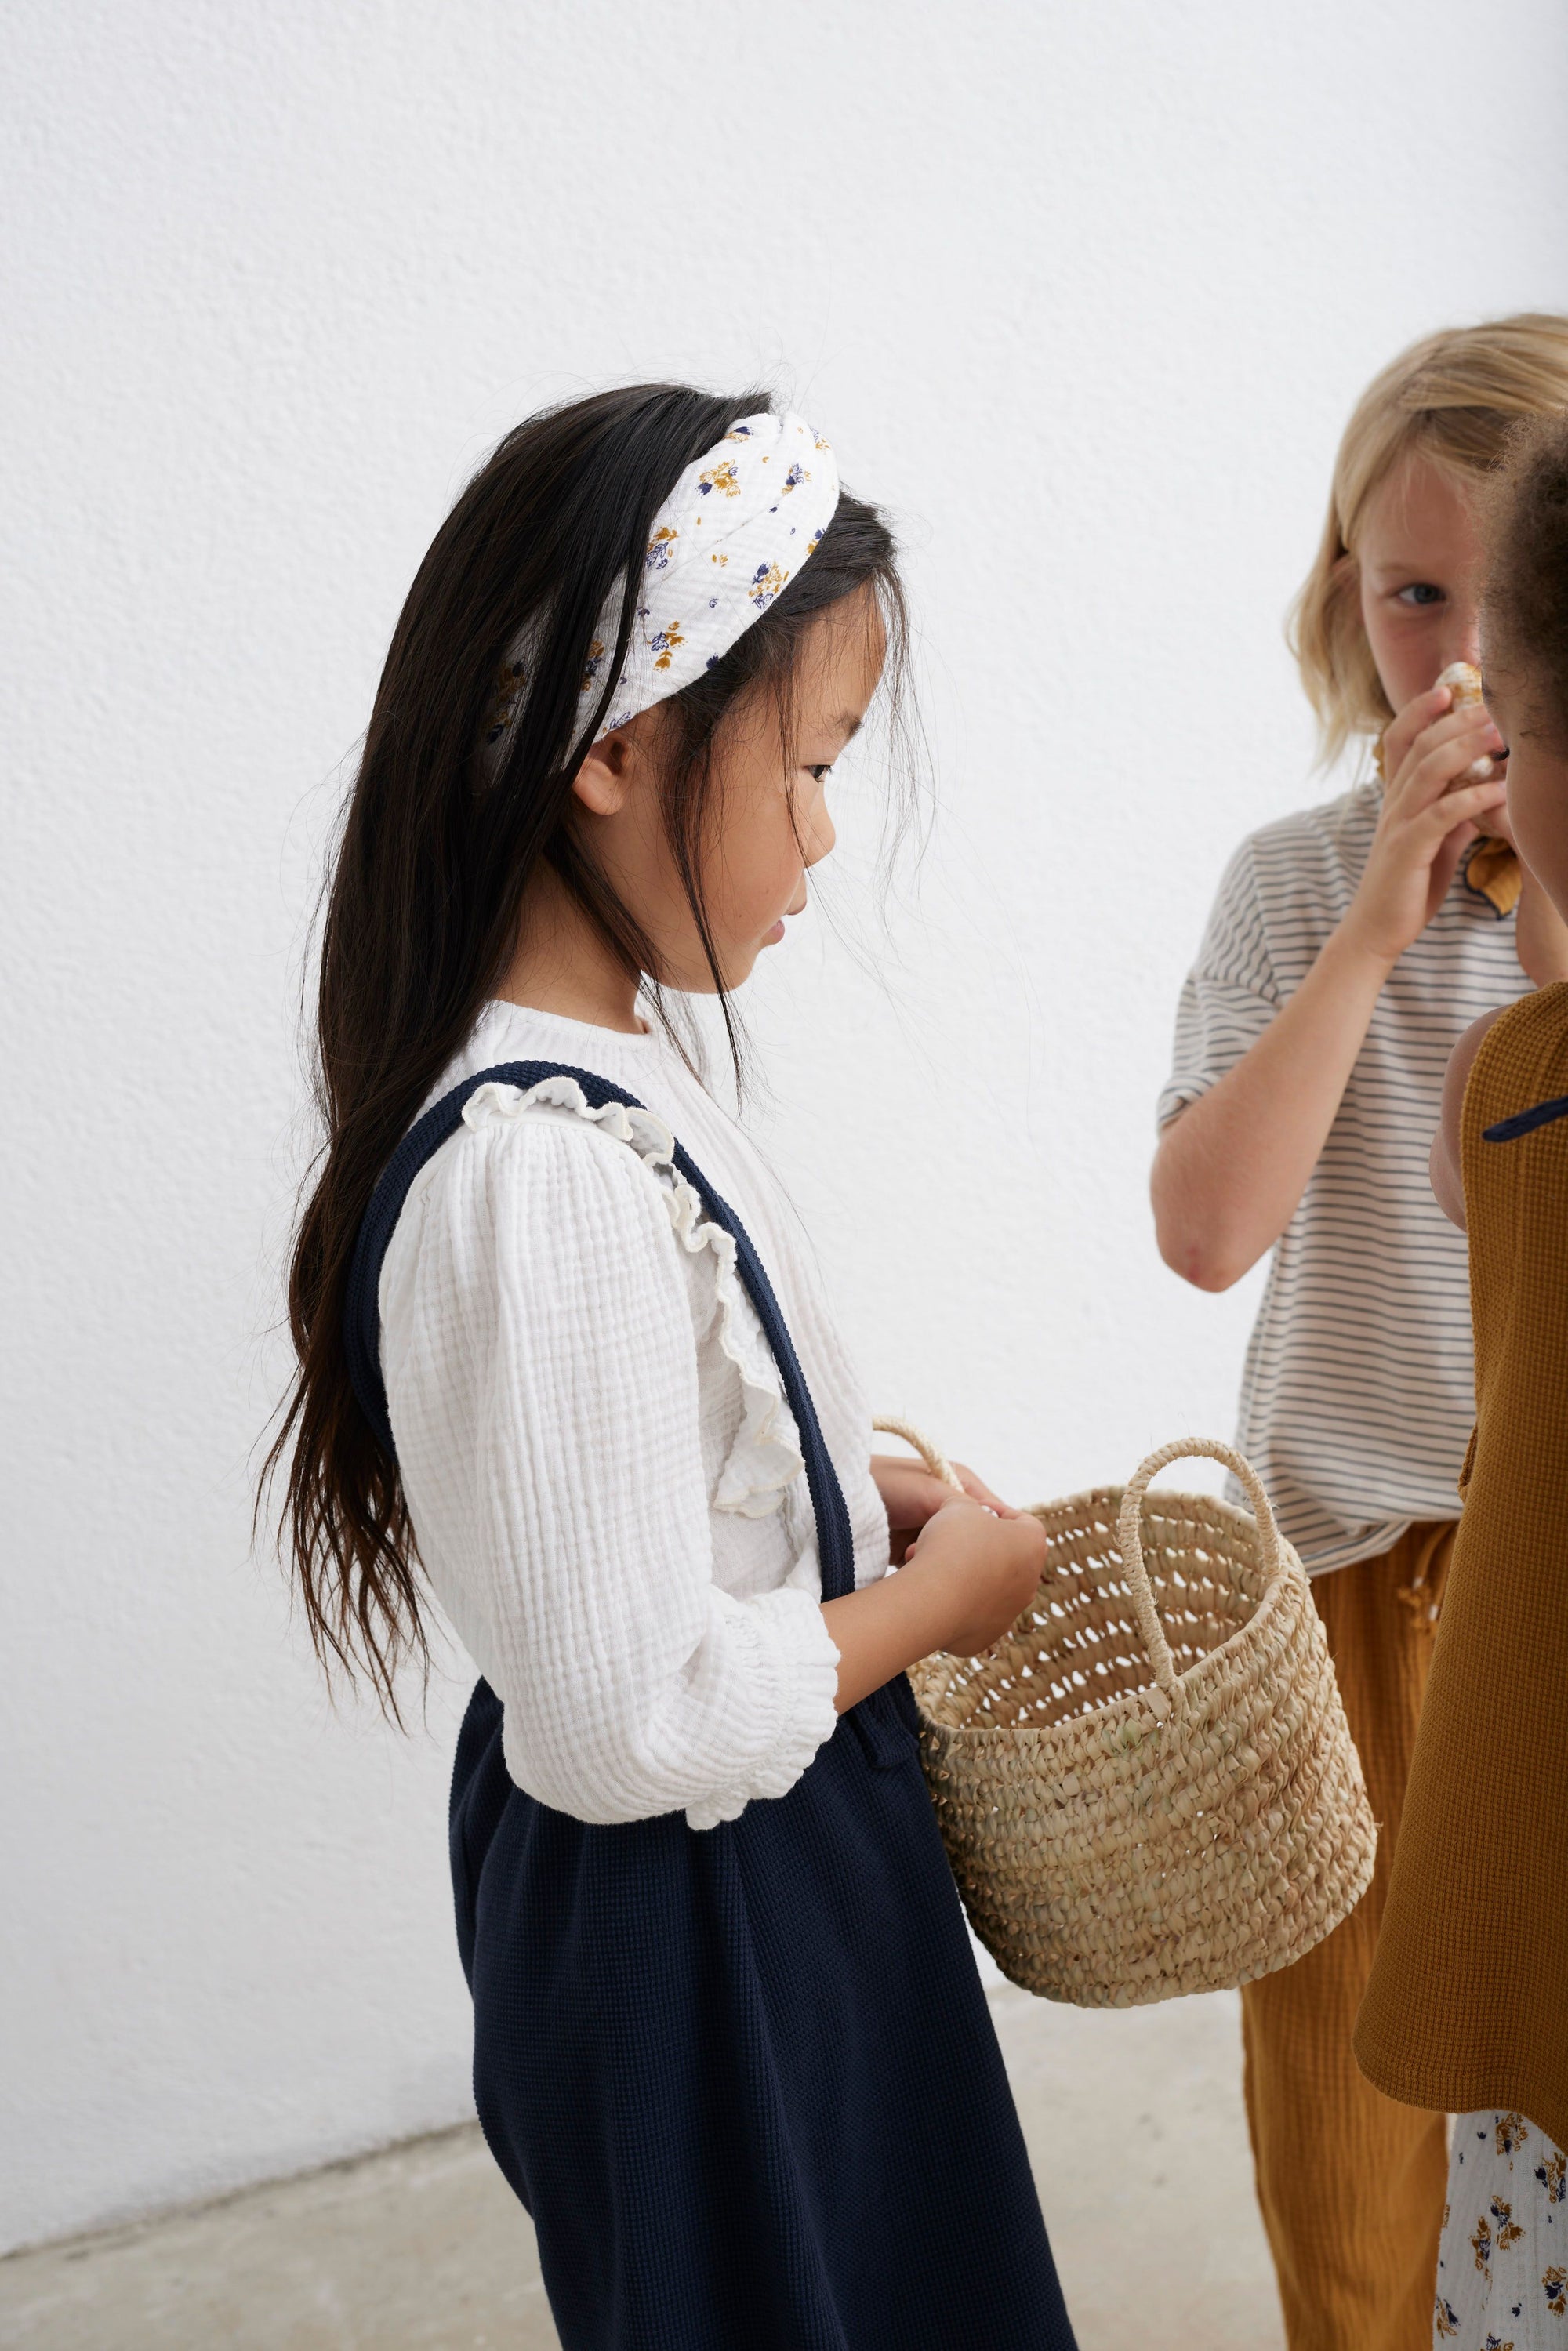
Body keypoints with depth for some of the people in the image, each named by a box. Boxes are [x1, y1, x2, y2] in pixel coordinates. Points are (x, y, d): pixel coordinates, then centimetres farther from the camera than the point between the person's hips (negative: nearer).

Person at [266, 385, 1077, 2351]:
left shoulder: (595, 1071, -1)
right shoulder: (541, 1174, -32)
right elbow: (635, 1721, -31)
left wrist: (858, 1492, 2)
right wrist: (935, 1594, -17)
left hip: (764, 1868, 9)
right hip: (687, 1916, -9)